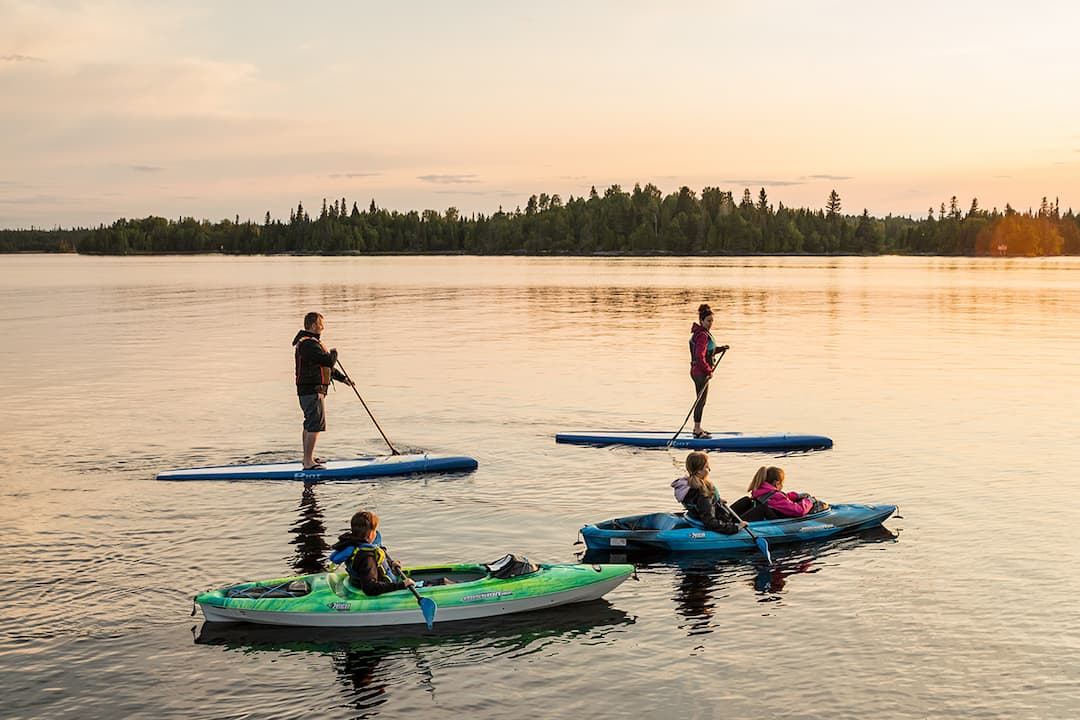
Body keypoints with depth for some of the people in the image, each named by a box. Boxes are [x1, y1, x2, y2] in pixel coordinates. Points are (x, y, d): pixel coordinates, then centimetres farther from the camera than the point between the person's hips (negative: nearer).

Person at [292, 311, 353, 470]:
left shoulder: (311, 342, 17)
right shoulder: (308, 344, -19)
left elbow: (325, 366, 24)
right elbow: (329, 361, -26)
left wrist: (342, 378, 21)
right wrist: (334, 353, -4)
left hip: (310, 390, 11)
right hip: (312, 391, -11)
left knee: (310, 424, 20)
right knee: (315, 425, -14)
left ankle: (308, 457, 31)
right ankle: (308, 463, -16)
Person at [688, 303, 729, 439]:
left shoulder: (702, 333, 14)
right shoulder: (702, 335, -19)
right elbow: (700, 356, -25)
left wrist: (720, 349, 14)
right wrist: (708, 371, -21)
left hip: (698, 371, 10)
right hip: (700, 372, -10)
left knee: (701, 400, 18)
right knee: (701, 400, -5)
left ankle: (697, 427, 28)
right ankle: (697, 431, -1)